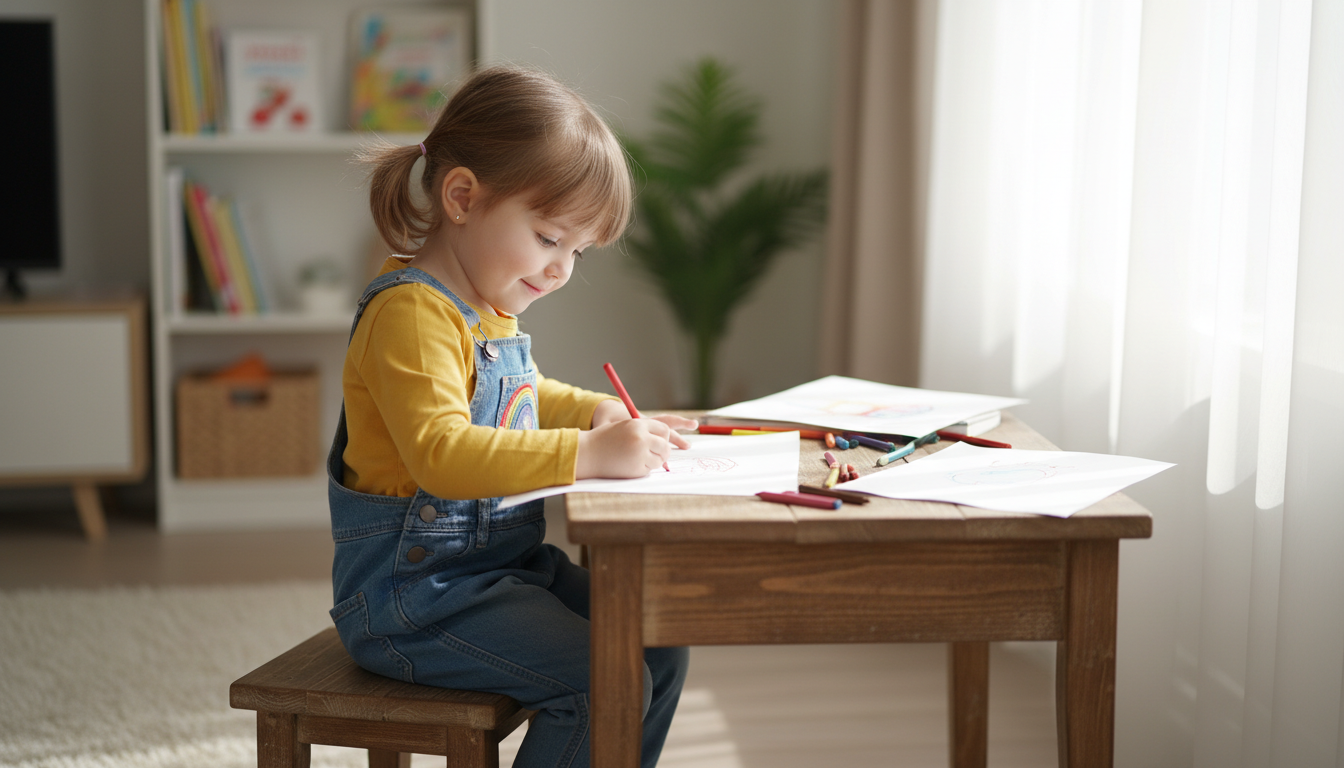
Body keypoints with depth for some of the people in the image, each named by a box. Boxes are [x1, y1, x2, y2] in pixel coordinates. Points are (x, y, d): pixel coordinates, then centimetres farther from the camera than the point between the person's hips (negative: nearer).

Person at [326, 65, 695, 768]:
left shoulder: (489, 309, 14)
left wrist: (601, 413, 13)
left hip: (500, 564, 10)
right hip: (416, 587, -10)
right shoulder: (410, 313, -20)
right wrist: (589, 453, -34)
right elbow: (443, 453, -32)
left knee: (659, 651, 5)